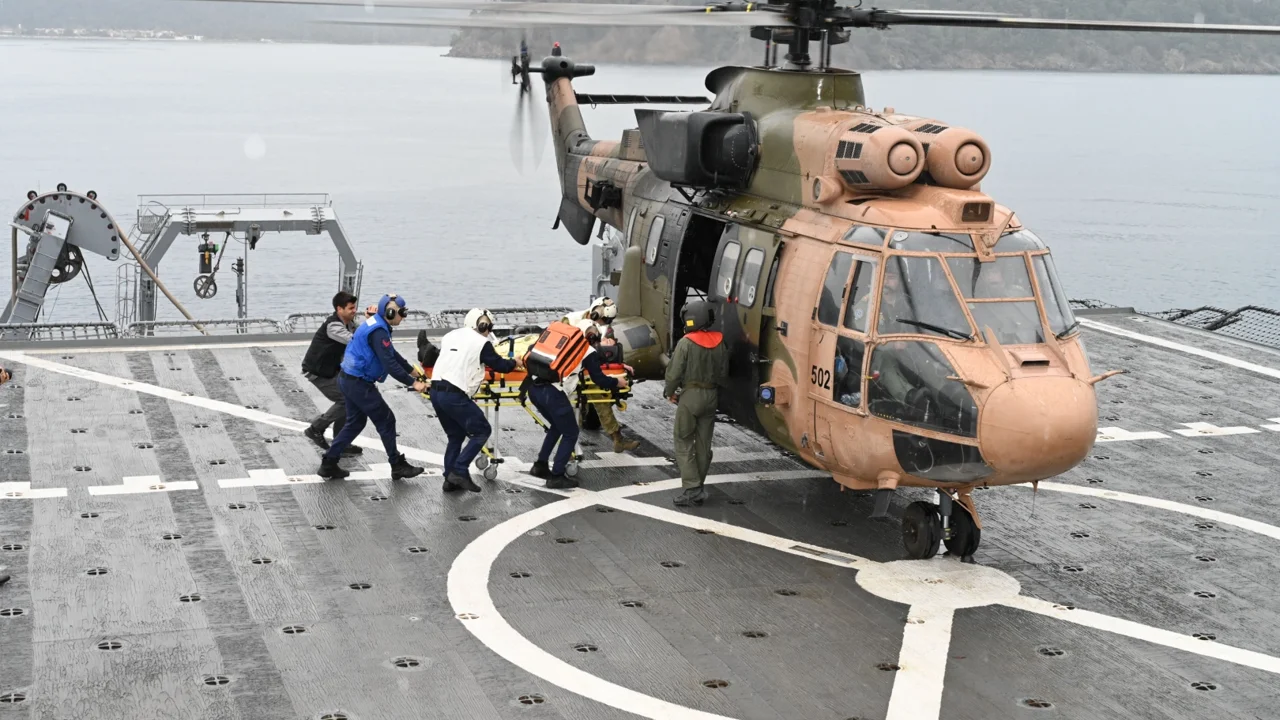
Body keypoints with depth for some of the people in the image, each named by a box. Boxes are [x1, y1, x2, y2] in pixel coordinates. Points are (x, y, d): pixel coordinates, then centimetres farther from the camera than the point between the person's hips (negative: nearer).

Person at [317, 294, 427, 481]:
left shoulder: (376, 325, 11)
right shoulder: (378, 331, -21)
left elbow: (392, 354, 21)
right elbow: (389, 363, -26)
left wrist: (412, 371, 24)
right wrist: (412, 383, -23)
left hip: (349, 380, 10)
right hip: (359, 383, -10)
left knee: (355, 422, 17)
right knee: (386, 421, 0)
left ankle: (329, 464, 18)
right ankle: (398, 466, 9)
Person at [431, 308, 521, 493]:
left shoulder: (450, 336, 17)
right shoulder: (481, 343, -2)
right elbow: (499, 364, 7)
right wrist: (515, 363, 28)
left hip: (436, 391, 7)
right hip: (454, 395, -7)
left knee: (455, 435, 20)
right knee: (482, 430, 5)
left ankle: (450, 479, 16)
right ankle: (459, 471, -4)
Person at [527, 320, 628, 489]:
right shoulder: (588, 351, 7)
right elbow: (598, 379, 7)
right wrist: (617, 383, 22)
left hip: (534, 388, 7)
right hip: (552, 392, -7)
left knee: (557, 426, 29)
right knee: (571, 433, 10)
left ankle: (540, 465, 30)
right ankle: (556, 477, 8)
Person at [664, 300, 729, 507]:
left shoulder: (686, 343, -14)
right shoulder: (720, 344, 2)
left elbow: (675, 373, -13)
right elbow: (723, 372, 7)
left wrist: (670, 392, 3)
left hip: (690, 396, -5)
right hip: (711, 396, 5)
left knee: (684, 443, 1)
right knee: (704, 445, 12)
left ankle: (692, 488, -9)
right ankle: (697, 489, 17)